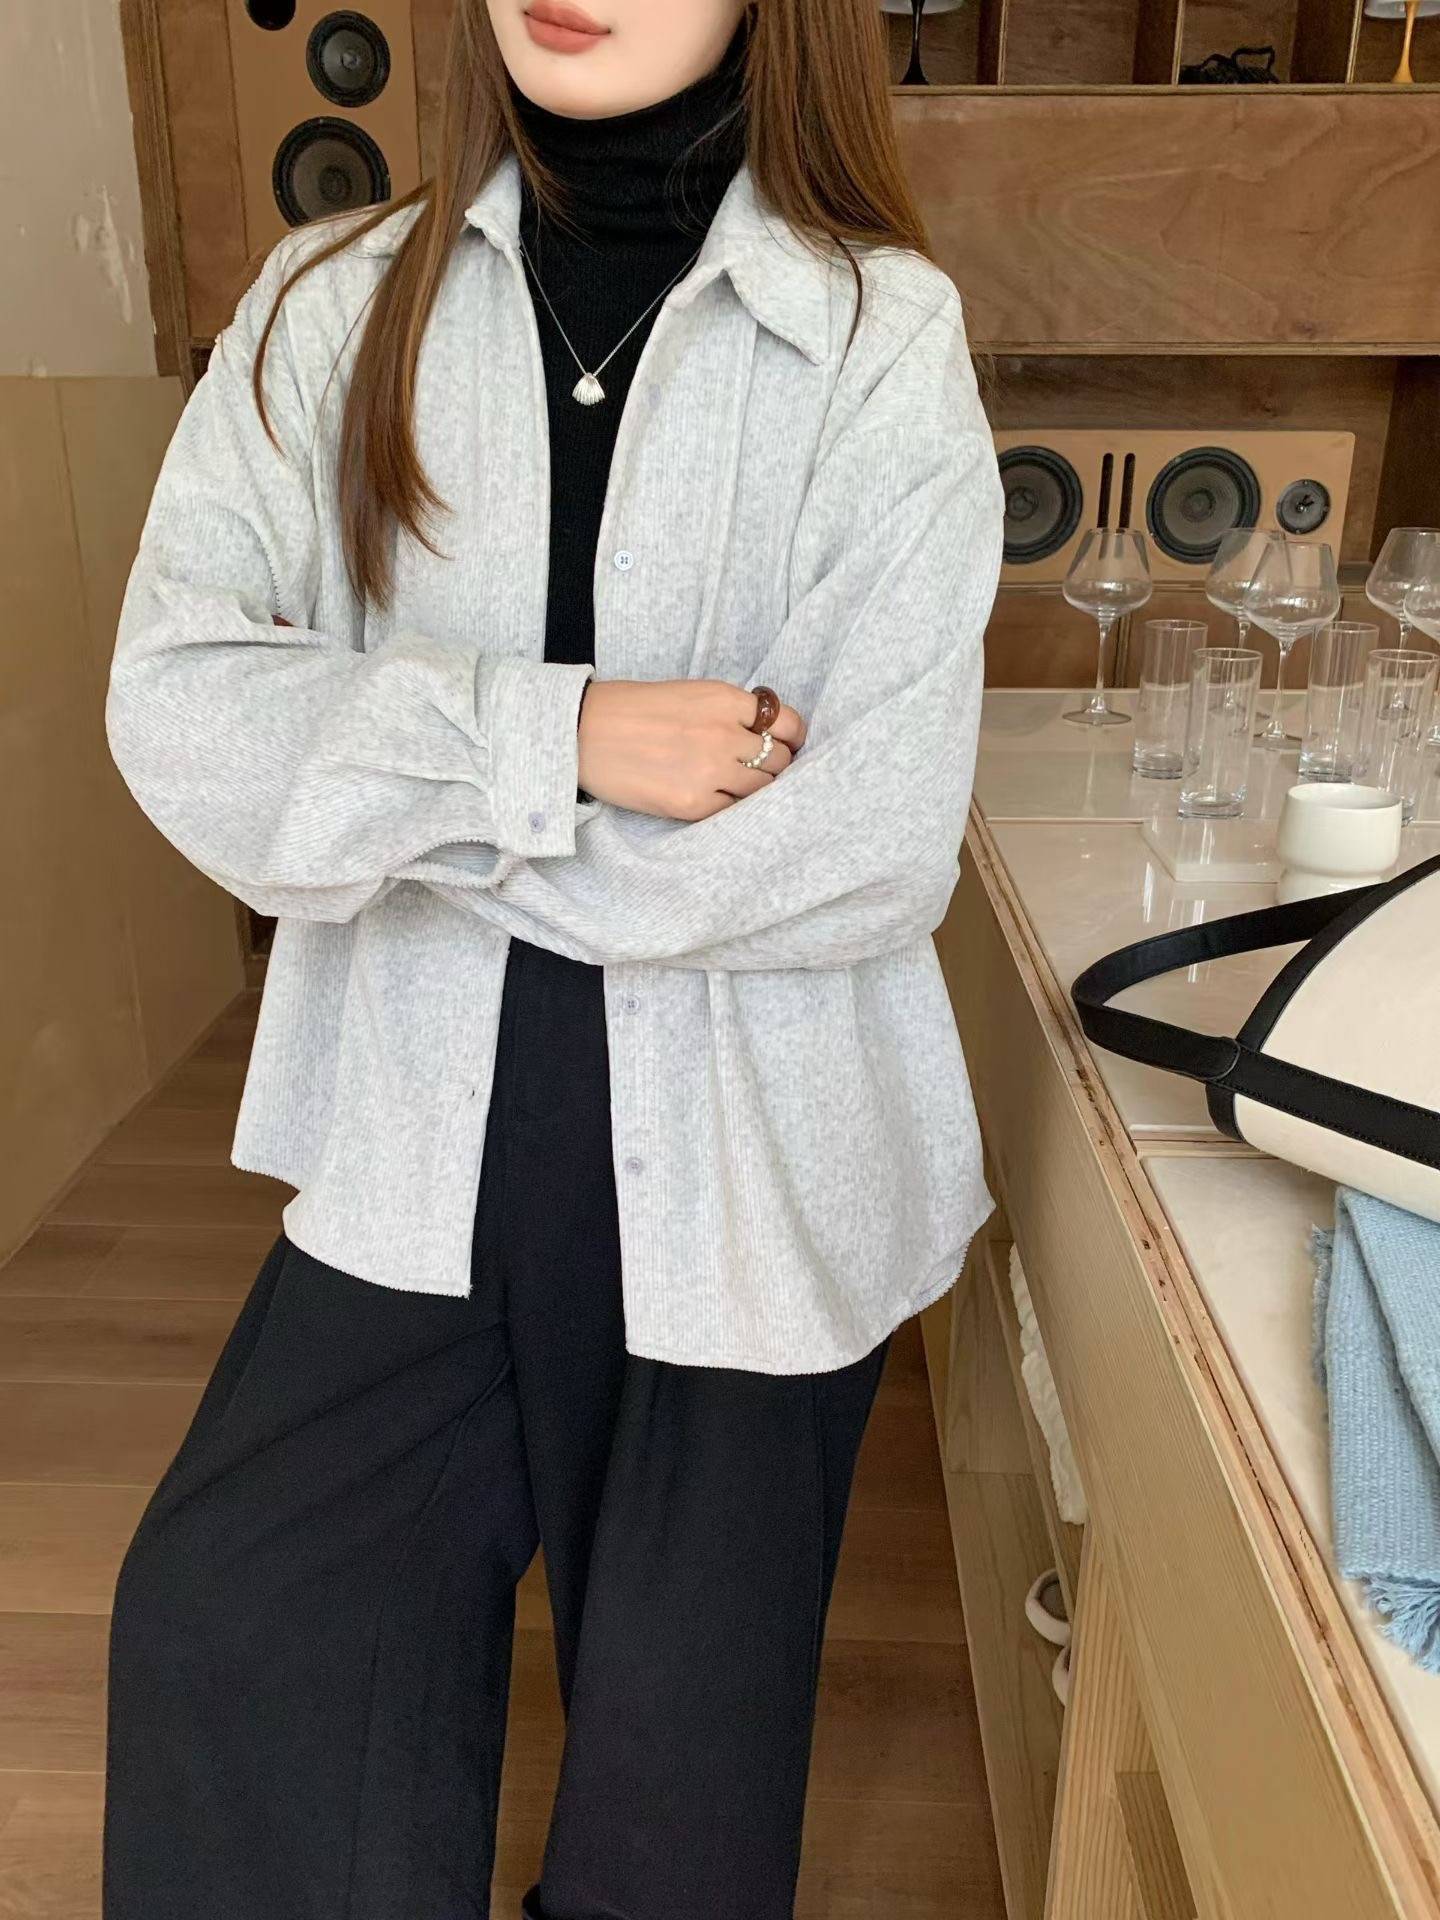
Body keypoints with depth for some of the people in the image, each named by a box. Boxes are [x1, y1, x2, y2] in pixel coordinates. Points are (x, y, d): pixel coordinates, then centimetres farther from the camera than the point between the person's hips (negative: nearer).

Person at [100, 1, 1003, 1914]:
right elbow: (173, 707, -9)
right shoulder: (333, 311, 2)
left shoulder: (882, 341, -7)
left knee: (685, 1737, 16)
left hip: (750, 1156, -1)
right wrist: (550, 736, -22)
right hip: (424, 1131, 2)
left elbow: (875, 844, -16)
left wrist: (403, 802, -11)